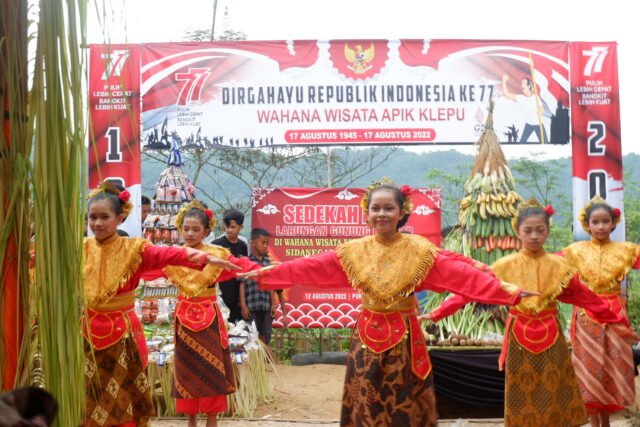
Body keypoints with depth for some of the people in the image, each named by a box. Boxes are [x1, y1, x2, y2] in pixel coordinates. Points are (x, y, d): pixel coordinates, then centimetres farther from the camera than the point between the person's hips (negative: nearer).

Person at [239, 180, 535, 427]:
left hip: (404, 338, -2)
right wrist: (262, 274, -5)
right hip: (367, 337, 3)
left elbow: (461, 274, -16)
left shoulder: (419, 250, -8)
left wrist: (508, 292, -25)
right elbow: (307, 268, -1)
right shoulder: (353, 251, 0)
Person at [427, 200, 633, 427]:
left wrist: (614, 320, 5)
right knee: (523, 398, 7)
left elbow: (585, 297, 6)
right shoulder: (505, 266, -4)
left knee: (554, 396, 5)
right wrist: (436, 314, -15)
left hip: (551, 337, 1)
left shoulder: (559, 266, 0)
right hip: (520, 338, -1)